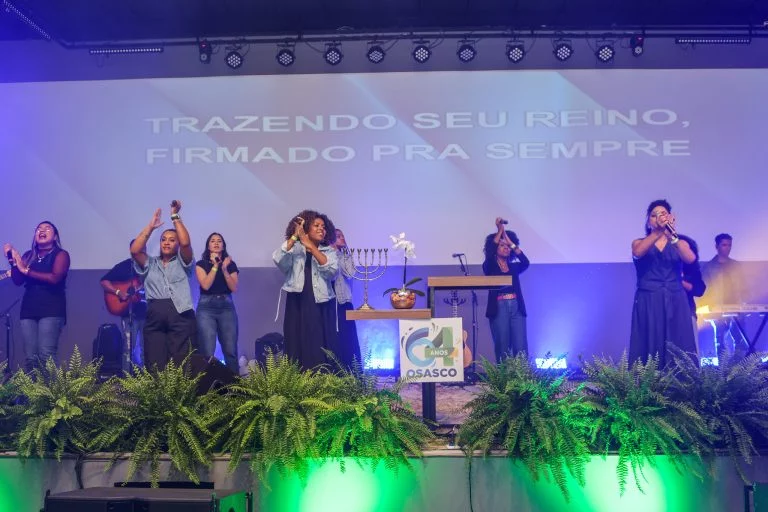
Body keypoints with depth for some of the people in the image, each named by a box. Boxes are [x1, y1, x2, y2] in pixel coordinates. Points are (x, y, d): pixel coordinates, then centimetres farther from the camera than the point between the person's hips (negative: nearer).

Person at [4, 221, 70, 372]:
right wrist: (13, 260, -4)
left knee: (46, 355, -16)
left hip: (51, 310, -5)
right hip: (28, 310, 5)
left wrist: (26, 270, -12)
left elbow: (54, 278, -14)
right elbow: (18, 281, 9)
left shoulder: (60, 254, 3)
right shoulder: (29, 255, 18)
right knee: (30, 357, -2)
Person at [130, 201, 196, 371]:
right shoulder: (150, 264, 20)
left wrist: (175, 216, 1)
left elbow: (185, 243, -4)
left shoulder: (183, 262, 14)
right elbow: (134, 250, 3)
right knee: (155, 368, -4)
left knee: (181, 367, -8)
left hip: (181, 318, -2)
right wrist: (151, 226, 7)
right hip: (154, 320, 2)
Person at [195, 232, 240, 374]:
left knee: (230, 350, -2)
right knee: (207, 351, -10)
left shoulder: (230, 264, 13)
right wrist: (215, 266, -8)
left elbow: (234, 288, 1)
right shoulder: (201, 264, 7)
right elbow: (205, 285, -9)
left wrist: (224, 269, -8)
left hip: (226, 307, 2)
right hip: (206, 308, -2)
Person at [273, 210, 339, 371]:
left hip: (321, 307, 1)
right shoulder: (294, 249, 6)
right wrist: (294, 236, -17)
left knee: (322, 352, -1)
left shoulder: (329, 251, 9)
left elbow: (332, 271, -12)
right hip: (297, 306, 0)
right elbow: (278, 259, -14)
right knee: (299, 350, 1)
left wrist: (311, 246, -16)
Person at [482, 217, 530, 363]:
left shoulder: (514, 267, 16)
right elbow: (489, 254, -14)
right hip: (498, 308, -3)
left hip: (517, 308, 3)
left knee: (521, 348, -4)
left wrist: (510, 241, -6)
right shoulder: (490, 267, 7)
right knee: (502, 348, -2)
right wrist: (499, 231, -12)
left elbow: (526, 262, -4)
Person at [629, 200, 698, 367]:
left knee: (678, 350, -4)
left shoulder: (680, 244, 12)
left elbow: (690, 259, -11)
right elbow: (637, 253, -16)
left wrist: (672, 236, -25)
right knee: (649, 346, -6)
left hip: (675, 303, 1)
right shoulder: (639, 243, 9)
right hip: (648, 303, -1)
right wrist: (658, 231, -28)